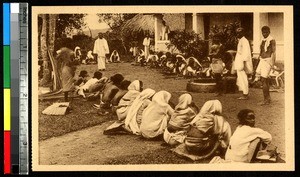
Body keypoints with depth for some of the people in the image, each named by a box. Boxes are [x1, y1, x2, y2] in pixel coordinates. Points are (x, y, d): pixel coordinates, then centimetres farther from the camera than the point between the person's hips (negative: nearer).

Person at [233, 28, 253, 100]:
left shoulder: (244, 41, -12)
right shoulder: (240, 41, 17)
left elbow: (246, 52, -18)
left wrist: (244, 62, -21)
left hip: (242, 62, -10)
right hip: (239, 63, 10)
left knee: (243, 78, -8)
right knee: (240, 78, 10)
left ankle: (245, 94, -5)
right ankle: (245, 94, 14)